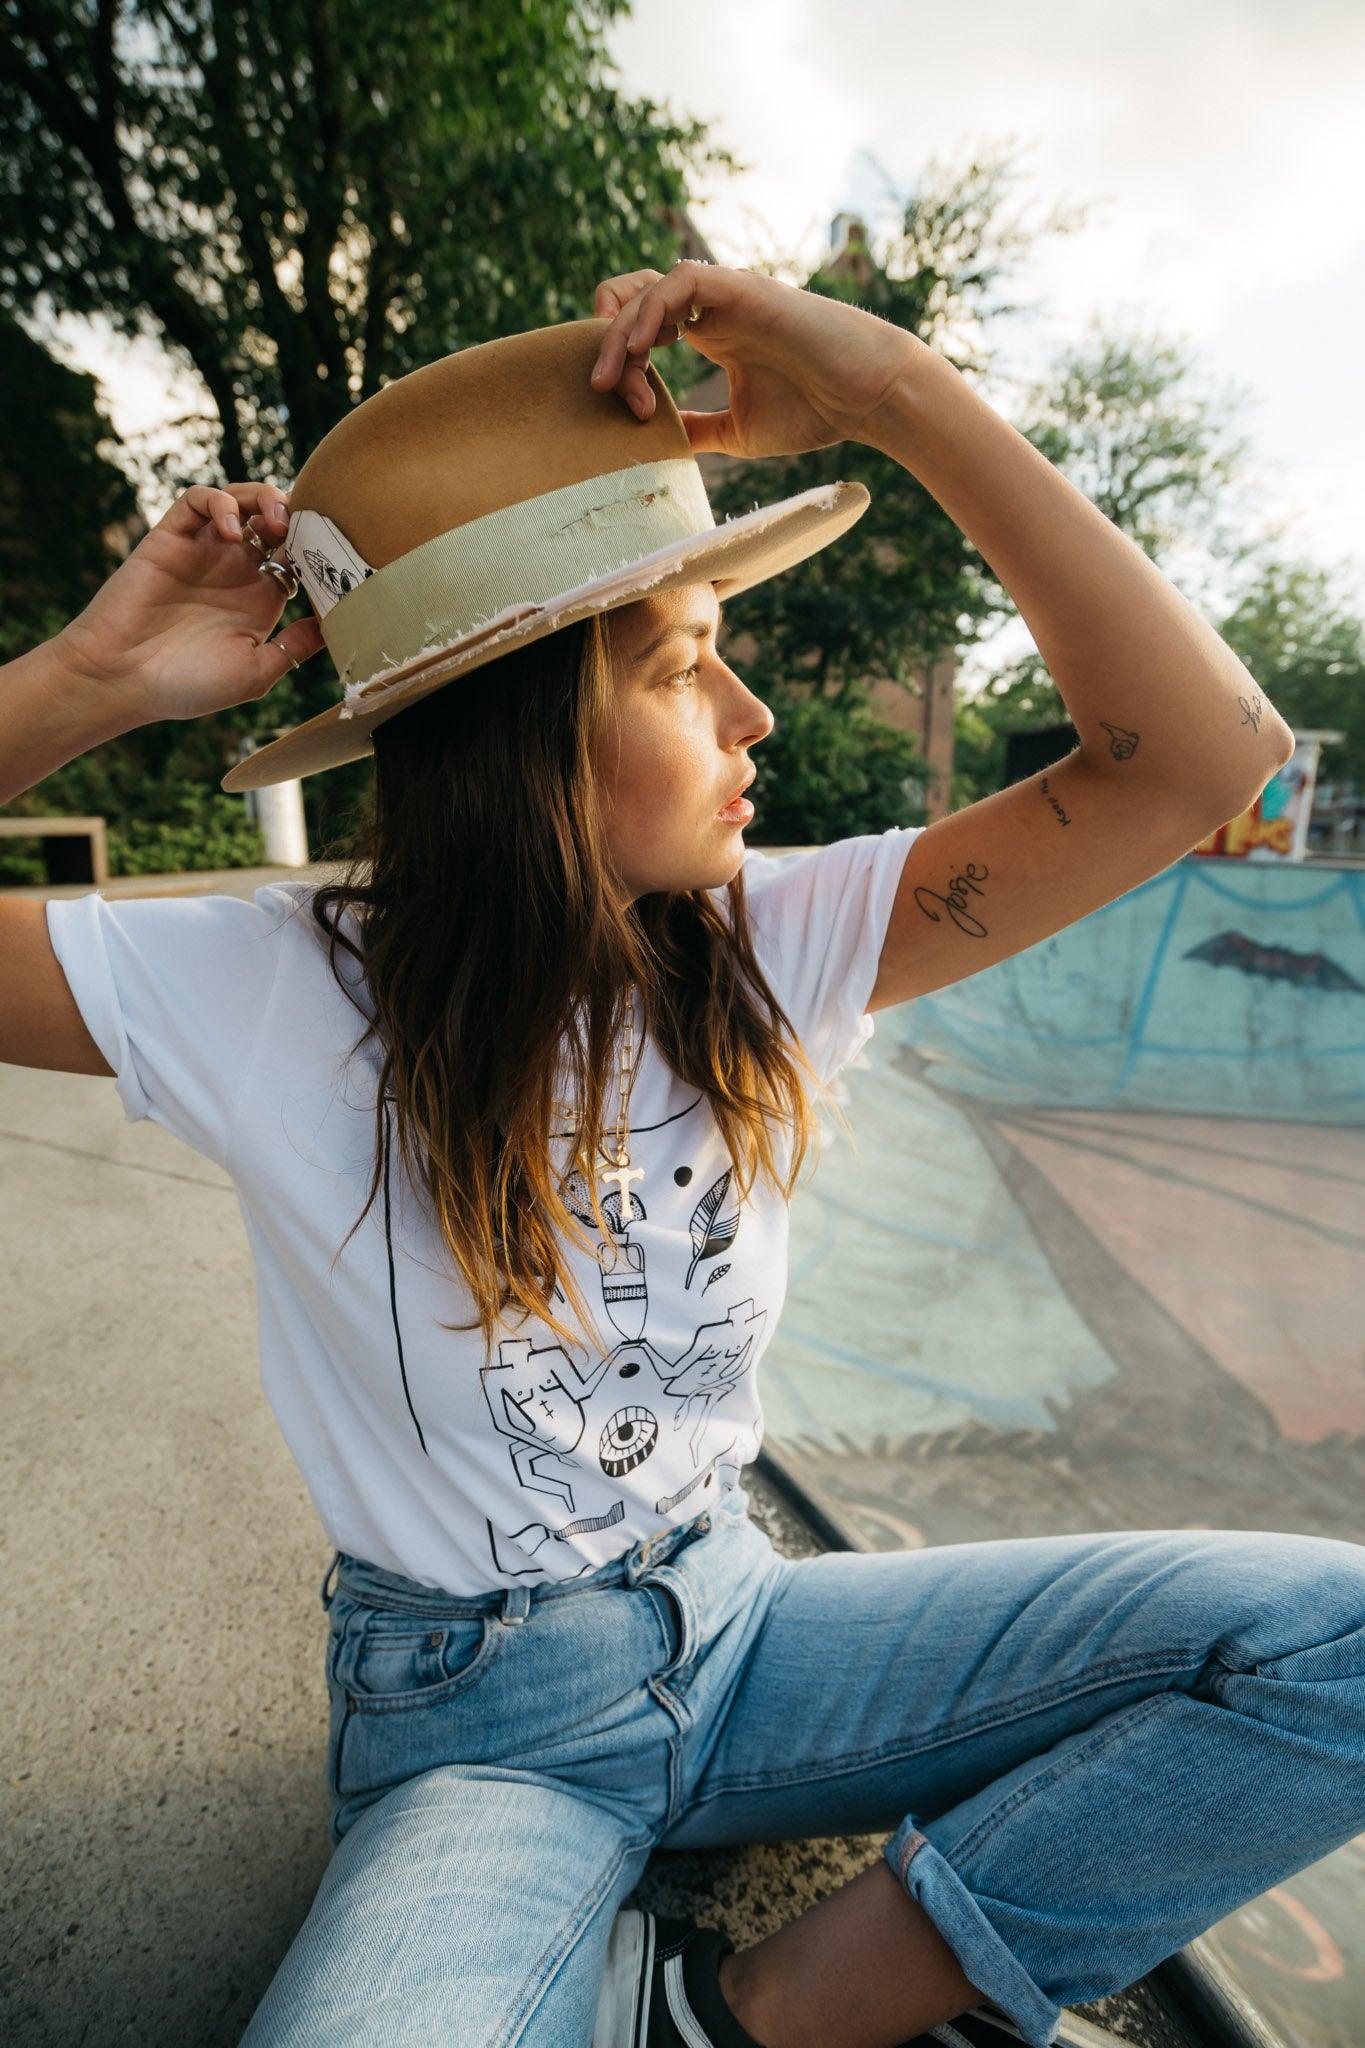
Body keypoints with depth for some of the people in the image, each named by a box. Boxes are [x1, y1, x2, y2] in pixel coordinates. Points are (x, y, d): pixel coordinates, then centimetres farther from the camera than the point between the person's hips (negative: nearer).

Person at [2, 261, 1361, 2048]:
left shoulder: (770, 946, -11)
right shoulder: (278, 996, -16)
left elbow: (1203, 757, -15)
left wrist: (898, 390, -20)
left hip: (734, 1624, 3)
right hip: (474, 1719, -2)